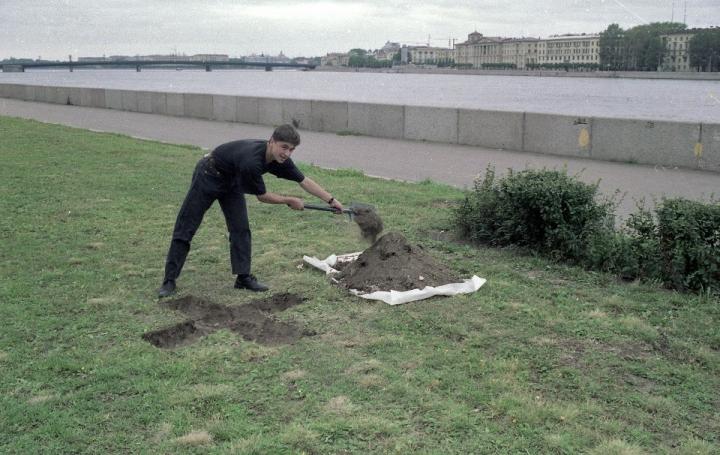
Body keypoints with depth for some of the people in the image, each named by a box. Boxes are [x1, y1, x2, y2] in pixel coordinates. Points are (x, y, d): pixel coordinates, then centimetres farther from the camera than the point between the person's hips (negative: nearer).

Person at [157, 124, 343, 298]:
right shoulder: (251, 161, -39)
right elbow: (262, 196, -23)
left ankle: (243, 277, 5)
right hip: (208, 177, -7)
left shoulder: (280, 158, -16)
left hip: (231, 181, 7)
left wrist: (332, 200, -4)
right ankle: (169, 280, 0)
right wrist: (290, 201, -9)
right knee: (186, 228, -4)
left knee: (241, 228, -2)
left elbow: (304, 181, -4)